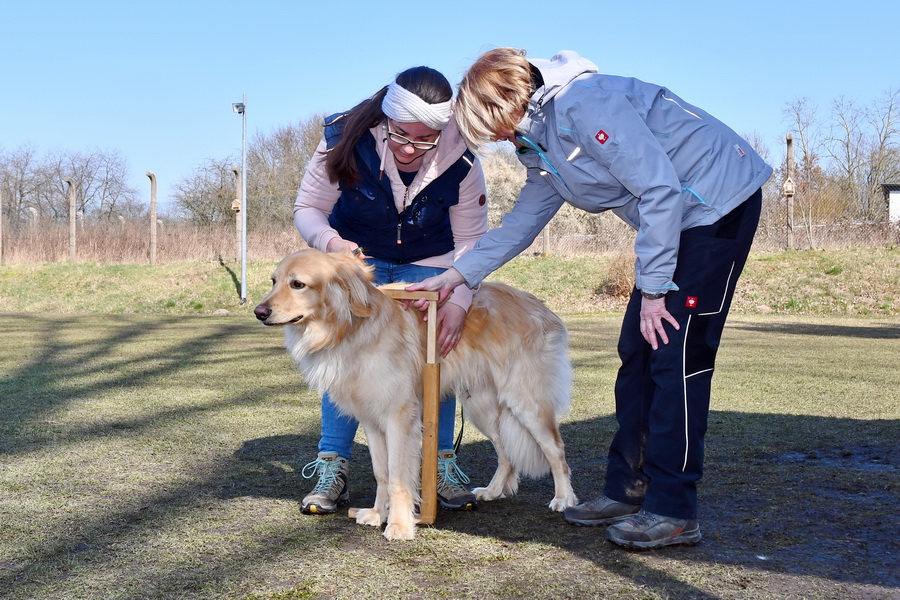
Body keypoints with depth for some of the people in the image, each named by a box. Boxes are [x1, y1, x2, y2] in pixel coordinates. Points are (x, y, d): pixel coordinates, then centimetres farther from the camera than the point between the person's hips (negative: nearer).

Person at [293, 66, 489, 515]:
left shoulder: (460, 160, -28)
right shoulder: (345, 140, -30)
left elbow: (470, 240, -17)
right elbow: (307, 208, -18)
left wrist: (459, 300, -31)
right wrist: (330, 242, -40)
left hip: (427, 264, 1)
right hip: (357, 257, 0)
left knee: (438, 353, -8)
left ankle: (441, 465, 6)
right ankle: (332, 468, -1)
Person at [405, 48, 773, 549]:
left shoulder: (583, 103, -22)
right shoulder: (540, 142, 9)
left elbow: (660, 189, -24)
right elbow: (524, 221, 20)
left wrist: (652, 289, -20)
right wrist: (457, 275, 17)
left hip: (720, 202, -10)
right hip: (677, 221, 10)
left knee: (676, 355, -12)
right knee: (638, 353, 9)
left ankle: (674, 511, -5)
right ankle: (627, 489, 17)